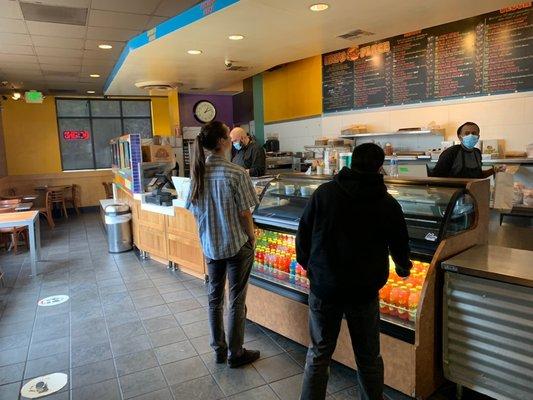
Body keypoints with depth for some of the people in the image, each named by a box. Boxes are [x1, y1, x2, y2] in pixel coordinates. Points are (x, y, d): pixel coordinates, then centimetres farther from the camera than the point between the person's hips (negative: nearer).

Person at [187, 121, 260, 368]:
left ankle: (219, 350, 32)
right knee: (236, 301, 9)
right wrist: (252, 238, 1)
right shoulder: (236, 174, -19)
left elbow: (194, 210, 4)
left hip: (210, 245, 6)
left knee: (214, 297, 18)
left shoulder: (198, 172, -2)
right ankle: (235, 354, 23)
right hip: (237, 245, -5)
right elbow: (245, 213, -15)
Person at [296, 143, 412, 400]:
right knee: (369, 357, 19)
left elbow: (303, 234, -2)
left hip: (324, 286, 0)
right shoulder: (387, 203, -4)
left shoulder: (324, 193, -7)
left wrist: (307, 264, 16)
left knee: (318, 354, 16)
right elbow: (400, 245, 9)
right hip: (365, 290, 0)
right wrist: (404, 268, 31)